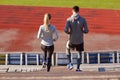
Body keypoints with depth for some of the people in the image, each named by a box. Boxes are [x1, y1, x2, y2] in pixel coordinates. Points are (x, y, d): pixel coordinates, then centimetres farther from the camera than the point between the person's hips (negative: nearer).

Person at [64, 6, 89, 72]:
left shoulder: (69, 19, -11)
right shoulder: (83, 20, -9)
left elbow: (66, 30, -18)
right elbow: (86, 31, -8)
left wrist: (69, 32, 3)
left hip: (72, 40, 0)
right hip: (80, 40, 0)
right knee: (79, 54, 19)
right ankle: (78, 68, 16)